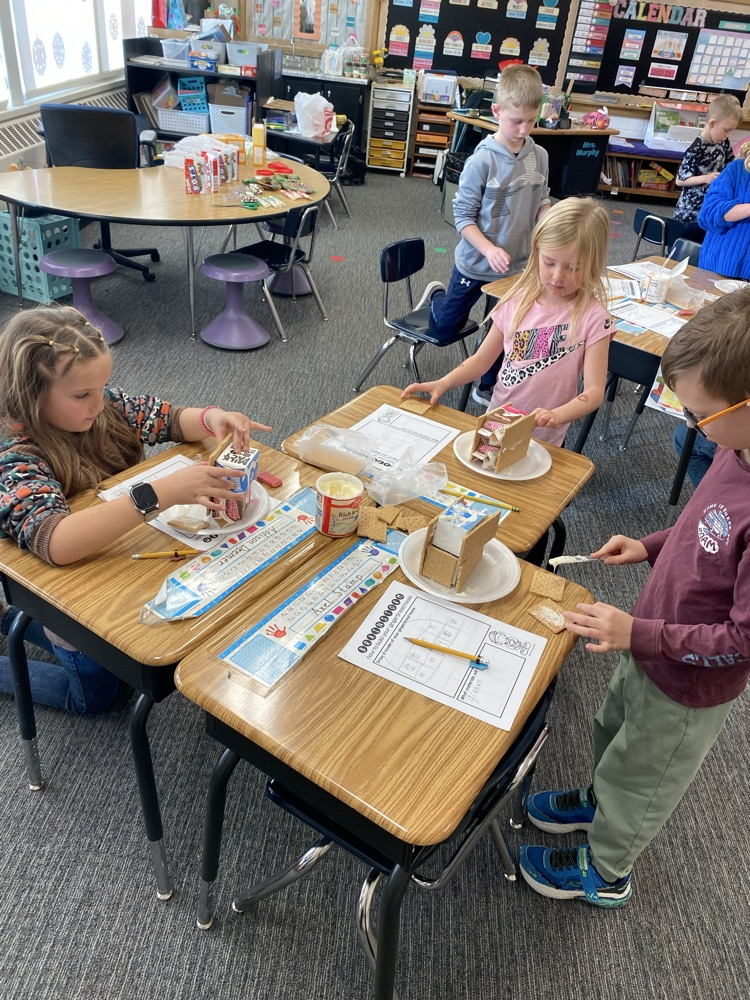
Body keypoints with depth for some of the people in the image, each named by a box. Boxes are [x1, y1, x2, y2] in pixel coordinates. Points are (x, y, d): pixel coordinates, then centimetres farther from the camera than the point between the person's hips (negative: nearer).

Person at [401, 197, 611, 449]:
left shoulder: (592, 317, -12)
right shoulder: (518, 300, -1)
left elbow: (594, 390, -16)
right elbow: (482, 359, 7)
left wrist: (556, 416, -35)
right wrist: (442, 384, -10)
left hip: (541, 441, -3)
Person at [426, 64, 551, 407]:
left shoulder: (540, 157, -4)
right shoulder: (482, 161, -20)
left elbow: (542, 202, 8)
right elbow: (464, 216, -16)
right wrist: (490, 250, -29)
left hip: (518, 266, 4)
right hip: (475, 263, -4)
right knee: (443, 331, 12)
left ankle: (488, 389, 33)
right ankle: (436, 296, 44)